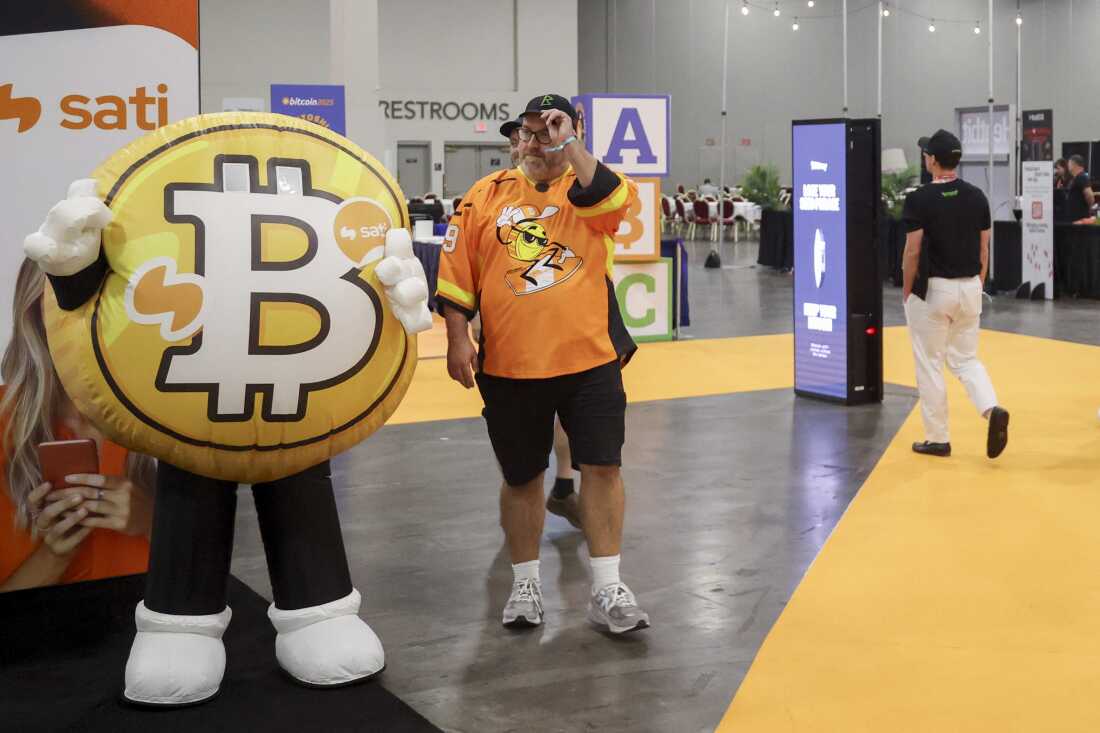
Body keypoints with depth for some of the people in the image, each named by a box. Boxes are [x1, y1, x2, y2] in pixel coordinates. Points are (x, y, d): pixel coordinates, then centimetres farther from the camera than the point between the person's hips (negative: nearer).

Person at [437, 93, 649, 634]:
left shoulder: (587, 186, 3)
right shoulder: (487, 194, 6)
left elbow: (611, 199, -23)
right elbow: (457, 274, 6)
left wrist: (568, 145, -20)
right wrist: (457, 338, 0)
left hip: (590, 360, -1)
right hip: (509, 367, 1)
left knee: (602, 467, 0)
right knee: (521, 478, 11)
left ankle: (607, 590, 11)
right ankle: (525, 584, 28)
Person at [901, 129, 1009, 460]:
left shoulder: (919, 199, -13)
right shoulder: (976, 196, 2)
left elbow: (913, 252, -12)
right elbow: (984, 249, 6)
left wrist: (906, 290, 1)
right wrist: (976, 286, 17)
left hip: (932, 289, -5)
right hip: (969, 289, 5)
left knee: (930, 365, 6)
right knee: (965, 359, 17)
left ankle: (937, 439, 12)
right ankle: (993, 410, -8)